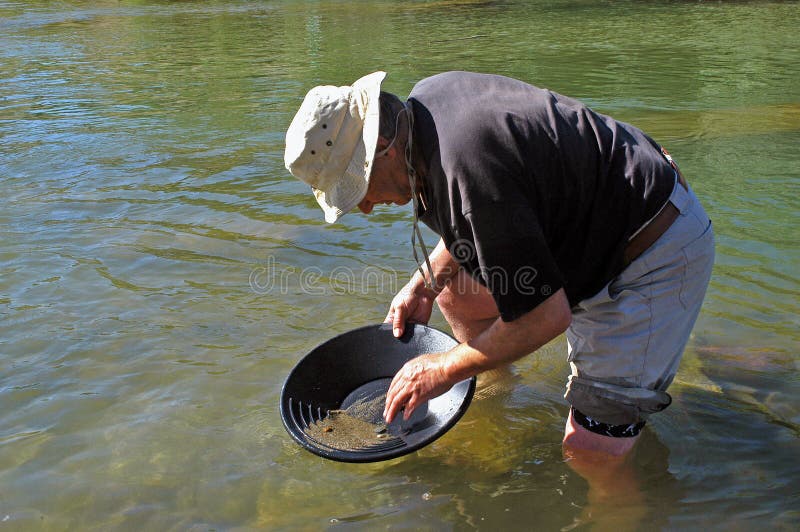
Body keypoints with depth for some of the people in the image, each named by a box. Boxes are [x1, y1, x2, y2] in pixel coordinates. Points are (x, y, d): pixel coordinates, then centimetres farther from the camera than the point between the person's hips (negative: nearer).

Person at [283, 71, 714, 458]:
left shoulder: (469, 172, -34)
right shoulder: (425, 99, -3)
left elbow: (547, 317, -25)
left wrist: (446, 369, -13)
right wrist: (422, 286, 8)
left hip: (657, 256, -9)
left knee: (590, 450, -14)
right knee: (453, 287, 12)